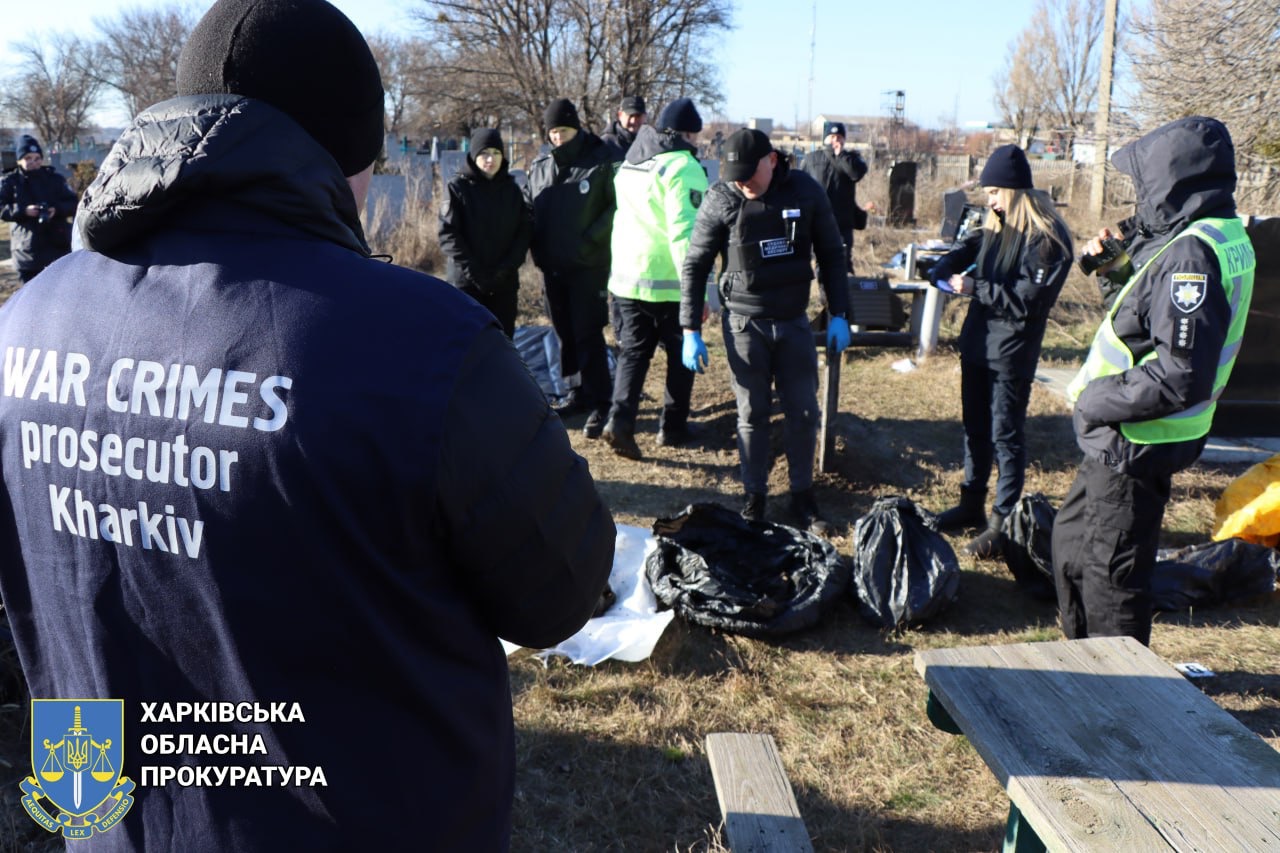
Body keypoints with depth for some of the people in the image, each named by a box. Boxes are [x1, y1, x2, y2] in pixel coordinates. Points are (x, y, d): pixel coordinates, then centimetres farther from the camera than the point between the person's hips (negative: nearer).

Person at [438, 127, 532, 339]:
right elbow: (448, 234, -8)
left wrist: (507, 267, -10)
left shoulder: (512, 189, 7)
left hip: (505, 282, 3)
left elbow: (525, 231, 4)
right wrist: (473, 271, -15)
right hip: (466, 282, -3)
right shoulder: (458, 187, -3)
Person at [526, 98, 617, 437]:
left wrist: (592, 238, -17)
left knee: (588, 334, -7)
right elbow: (529, 211, 18)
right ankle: (580, 394, 25)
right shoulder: (539, 167, 11)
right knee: (565, 333, 12)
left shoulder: (601, 162, -6)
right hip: (552, 267, 6)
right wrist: (538, 250, 5)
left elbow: (618, 205, -10)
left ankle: (599, 404, -1)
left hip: (588, 266, -6)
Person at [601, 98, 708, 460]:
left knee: (632, 352, 11)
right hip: (669, 283, -6)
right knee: (681, 356, 11)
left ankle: (620, 419, -7)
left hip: (625, 278, 6)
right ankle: (672, 428, 17)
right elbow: (685, 234, -21)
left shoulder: (628, 165, 12)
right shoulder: (682, 167, -14)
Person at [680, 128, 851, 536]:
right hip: (745, 323, -2)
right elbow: (694, 265, -4)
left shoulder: (806, 191, -6)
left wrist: (838, 315, 1)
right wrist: (690, 330, -7)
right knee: (752, 415, 5)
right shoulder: (721, 199, -10)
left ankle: (803, 498, 22)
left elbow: (830, 254, 4)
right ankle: (754, 499, 20)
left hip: (794, 321, 2)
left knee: (804, 412, 6)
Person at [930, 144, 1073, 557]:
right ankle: (972, 504, 31)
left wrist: (974, 287, -21)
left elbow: (1026, 301, -19)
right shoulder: (998, 226, 7)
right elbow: (967, 250, 14)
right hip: (977, 342, 8)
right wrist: (945, 271, -7)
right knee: (975, 428, 17)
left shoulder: (1045, 238, -16)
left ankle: (1002, 523, 10)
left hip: (1012, 352, -8)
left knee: (1006, 438, 1)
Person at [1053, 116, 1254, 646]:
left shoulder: (1192, 254, -24)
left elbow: (1182, 376, -30)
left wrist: (1099, 401, -20)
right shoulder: (1221, 239, 9)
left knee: (1110, 573, 4)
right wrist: (1117, 269, 7)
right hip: (1125, 439, 11)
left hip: (1135, 445, -11)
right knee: (1072, 539, 25)